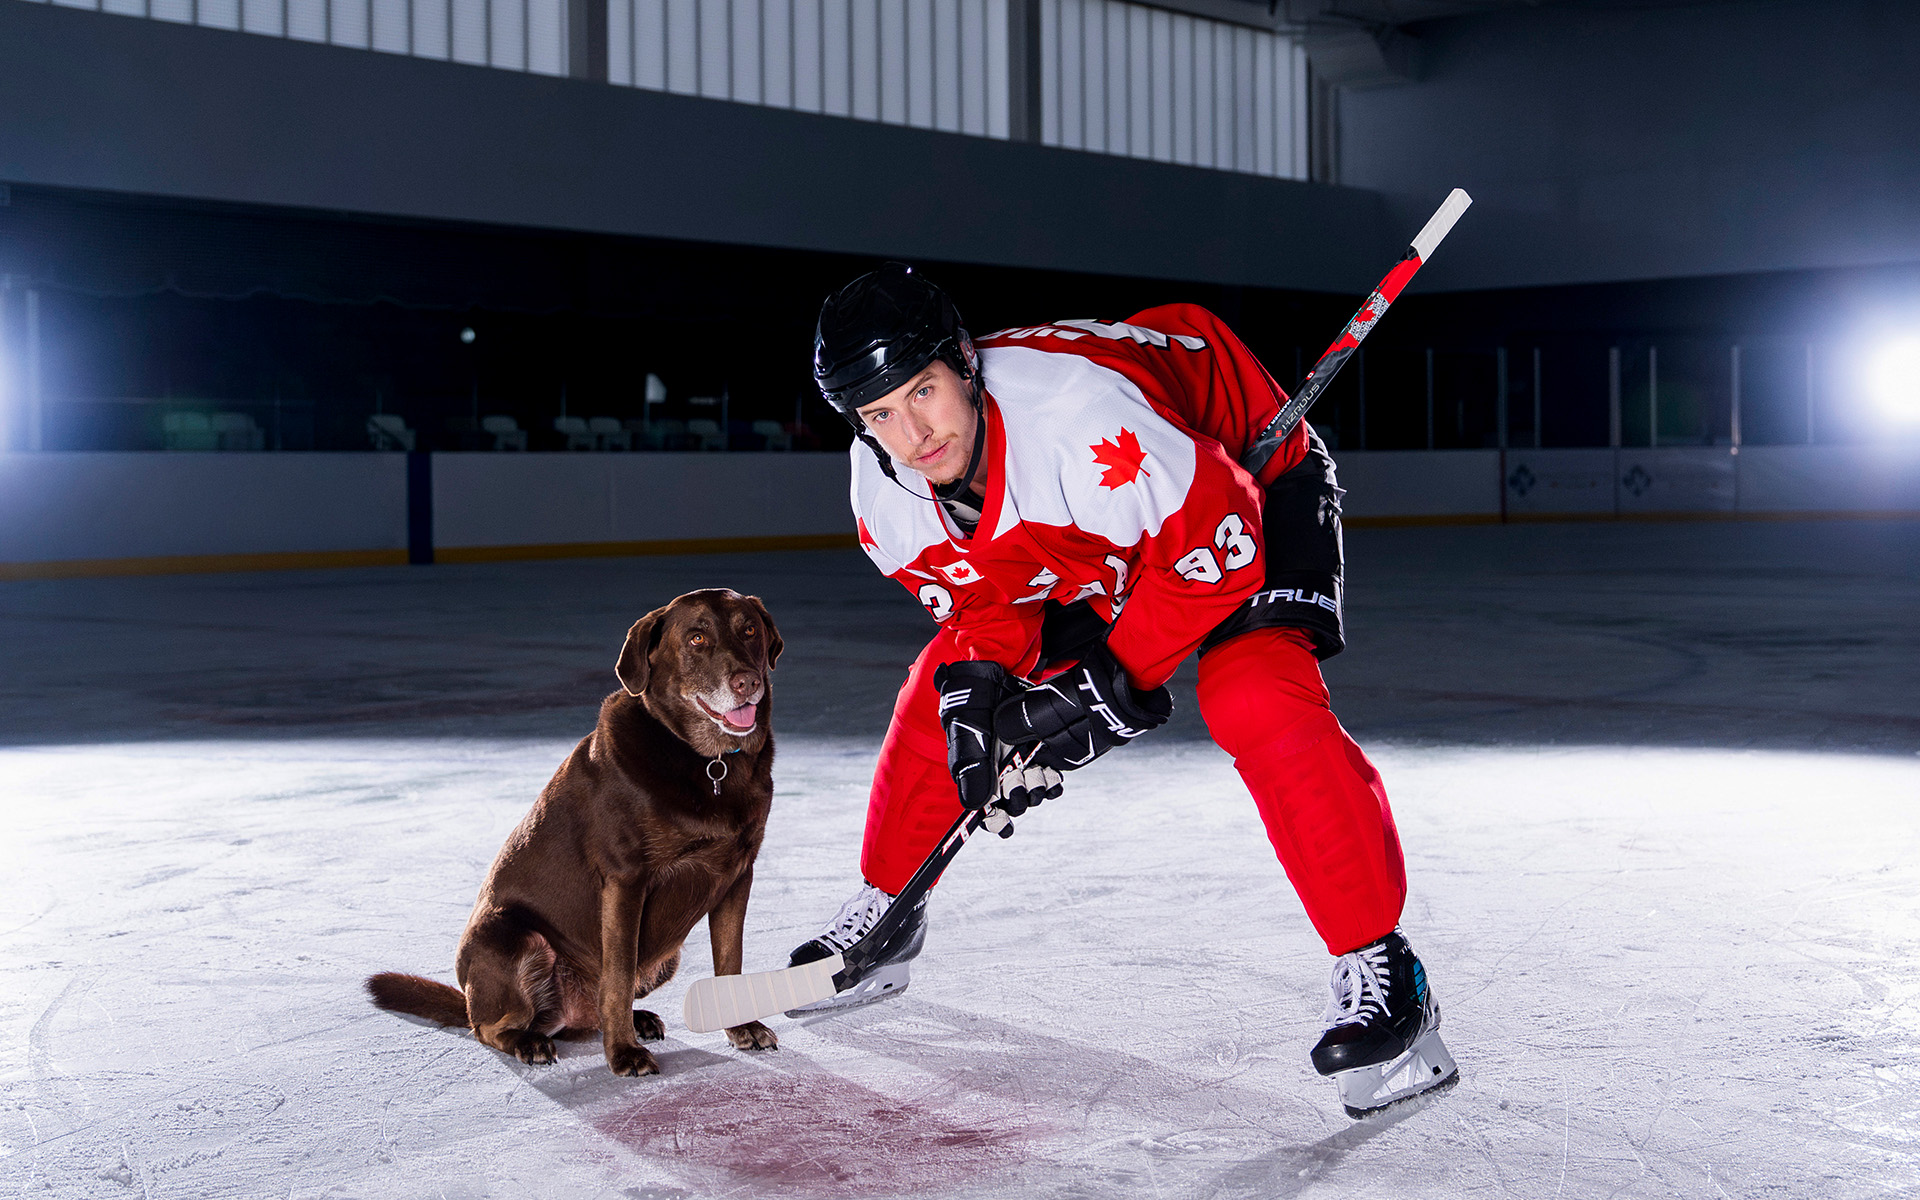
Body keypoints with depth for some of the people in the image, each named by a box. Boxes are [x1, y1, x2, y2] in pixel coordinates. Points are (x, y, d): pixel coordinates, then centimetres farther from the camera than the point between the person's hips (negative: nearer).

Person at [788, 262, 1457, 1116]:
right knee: (943, 694, 3)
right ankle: (885, 914, 24)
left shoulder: (1081, 408, -42)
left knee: (1255, 698, -30)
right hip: (1092, 548, 7)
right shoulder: (883, 492, -18)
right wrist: (977, 685, -23)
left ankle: (1379, 970, -23)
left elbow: (1214, 545, -33)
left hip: (1250, 485, -7)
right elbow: (977, 596, -3)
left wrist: (1111, 683, -29)